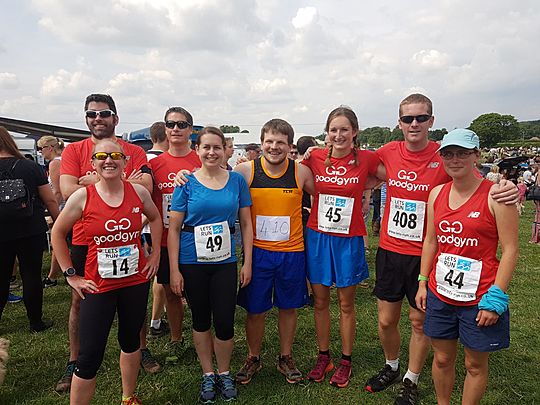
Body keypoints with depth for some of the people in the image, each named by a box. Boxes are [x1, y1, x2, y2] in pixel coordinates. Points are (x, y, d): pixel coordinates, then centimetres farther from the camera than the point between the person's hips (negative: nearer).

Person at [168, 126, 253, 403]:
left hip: (225, 261, 1)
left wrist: (247, 262, 0)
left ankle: (224, 373, 28)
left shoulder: (237, 180, 1)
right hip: (192, 263, 0)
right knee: (201, 320, 13)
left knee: (225, 322, 1)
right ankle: (208, 375, 33)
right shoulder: (187, 183, -3)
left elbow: (246, 224, 4)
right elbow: (174, 228, -2)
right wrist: (174, 270, -6)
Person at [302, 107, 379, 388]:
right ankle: (323, 357, 32)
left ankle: (345, 361, 30)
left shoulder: (366, 159, -7)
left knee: (346, 304, 11)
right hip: (317, 236, 2)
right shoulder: (315, 157, -3)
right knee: (320, 301, 12)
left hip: (349, 240, -1)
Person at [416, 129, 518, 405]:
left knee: (476, 364, 14)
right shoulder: (437, 194, 4)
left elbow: (510, 250, -12)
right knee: (442, 359, 18)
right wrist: (422, 282, 10)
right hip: (439, 294, 5)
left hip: (478, 299, -4)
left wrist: (496, 297, -14)